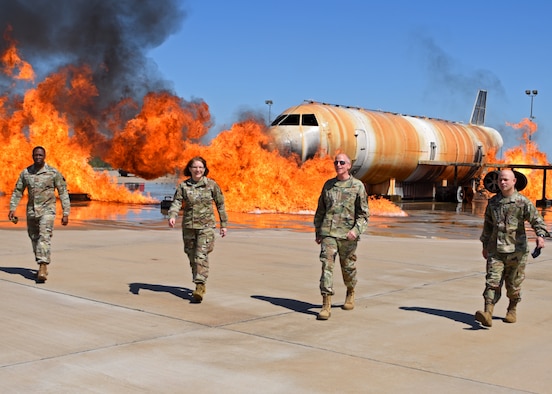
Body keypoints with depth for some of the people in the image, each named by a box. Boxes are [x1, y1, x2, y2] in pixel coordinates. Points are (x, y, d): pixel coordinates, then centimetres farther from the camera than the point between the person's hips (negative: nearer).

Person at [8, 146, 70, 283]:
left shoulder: (53, 173, -5)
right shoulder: (25, 173, 5)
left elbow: (63, 193, -3)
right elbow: (18, 191, 12)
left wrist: (66, 213, -6)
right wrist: (12, 209, 2)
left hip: (47, 210, -4)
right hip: (31, 211, 4)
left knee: (44, 237, -18)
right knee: (34, 239, 11)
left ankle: (43, 268, -25)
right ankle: (42, 266, 26)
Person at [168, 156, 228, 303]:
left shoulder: (211, 185, -1)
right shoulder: (183, 186, 2)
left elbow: (220, 205, 6)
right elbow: (176, 202, -8)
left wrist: (224, 224, 7)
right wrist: (172, 216, -28)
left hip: (206, 226, -3)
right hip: (188, 225, 3)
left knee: (201, 255, -16)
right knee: (192, 256, 11)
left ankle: (200, 287, -21)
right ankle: (198, 284, 26)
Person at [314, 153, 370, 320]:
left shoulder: (358, 186, 0)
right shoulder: (328, 184, 10)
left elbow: (364, 213, -2)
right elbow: (320, 210, 17)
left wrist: (356, 230, -16)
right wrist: (317, 232, 14)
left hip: (347, 235, -2)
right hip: (328, 233, 2)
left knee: (348, 267, 11)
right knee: (327, 266, -9)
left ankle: (350, 294, 39)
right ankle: (326, 306, -11)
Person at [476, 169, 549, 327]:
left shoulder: (523, 202, -3)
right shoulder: (493, 202, 10)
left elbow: (536, 219, -11)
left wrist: (540, 235, -30)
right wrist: (485, 245, 21)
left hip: (516, 250, -2)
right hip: (495, 250, 3)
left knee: (513, 284, 9)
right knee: (492, 281, -9)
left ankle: (512, 310, 30)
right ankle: (487, 314, -18)